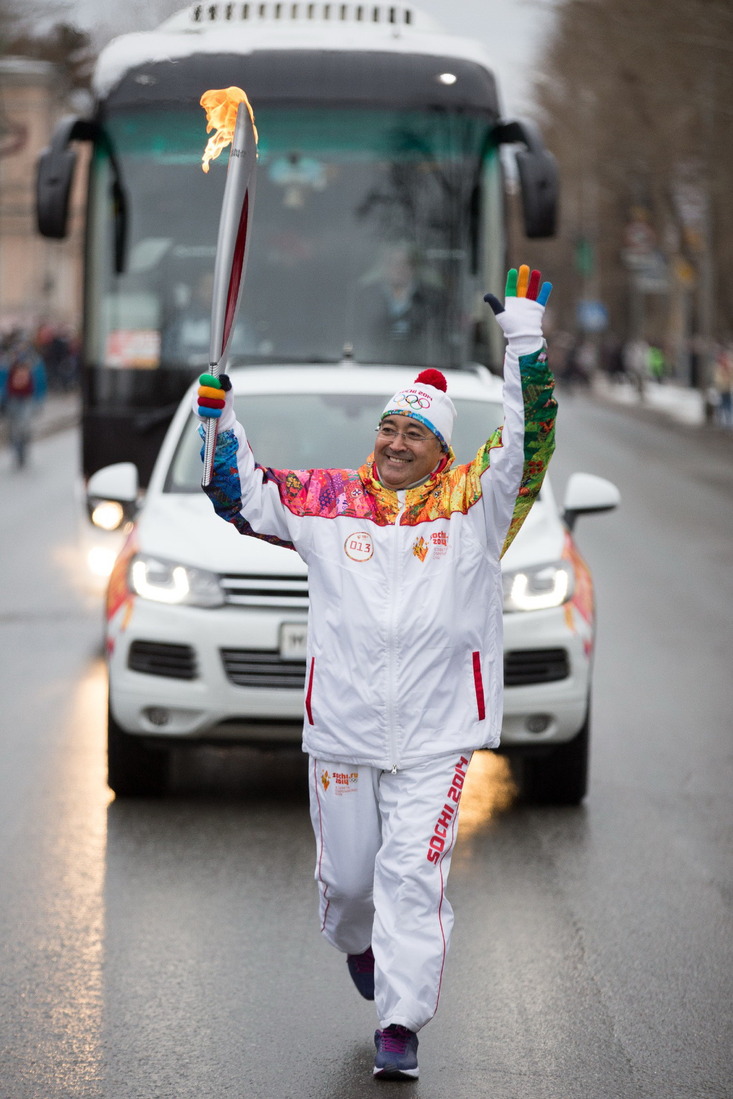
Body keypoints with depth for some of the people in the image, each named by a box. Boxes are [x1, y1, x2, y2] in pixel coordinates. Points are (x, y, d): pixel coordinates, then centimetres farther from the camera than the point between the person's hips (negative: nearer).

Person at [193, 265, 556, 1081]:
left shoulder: (475, 502, 2)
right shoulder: (328, 502, 7)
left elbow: (529, 442, -6)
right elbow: (240, 497, 14)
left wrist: (525, 338, -11)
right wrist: (217, 415, 4)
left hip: (435, 736, -2)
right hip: (341, 729, 2)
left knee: (412, 874, -10)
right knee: (346, 874, 13)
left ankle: (401, 1027, -6)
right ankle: (358, 944, 47)